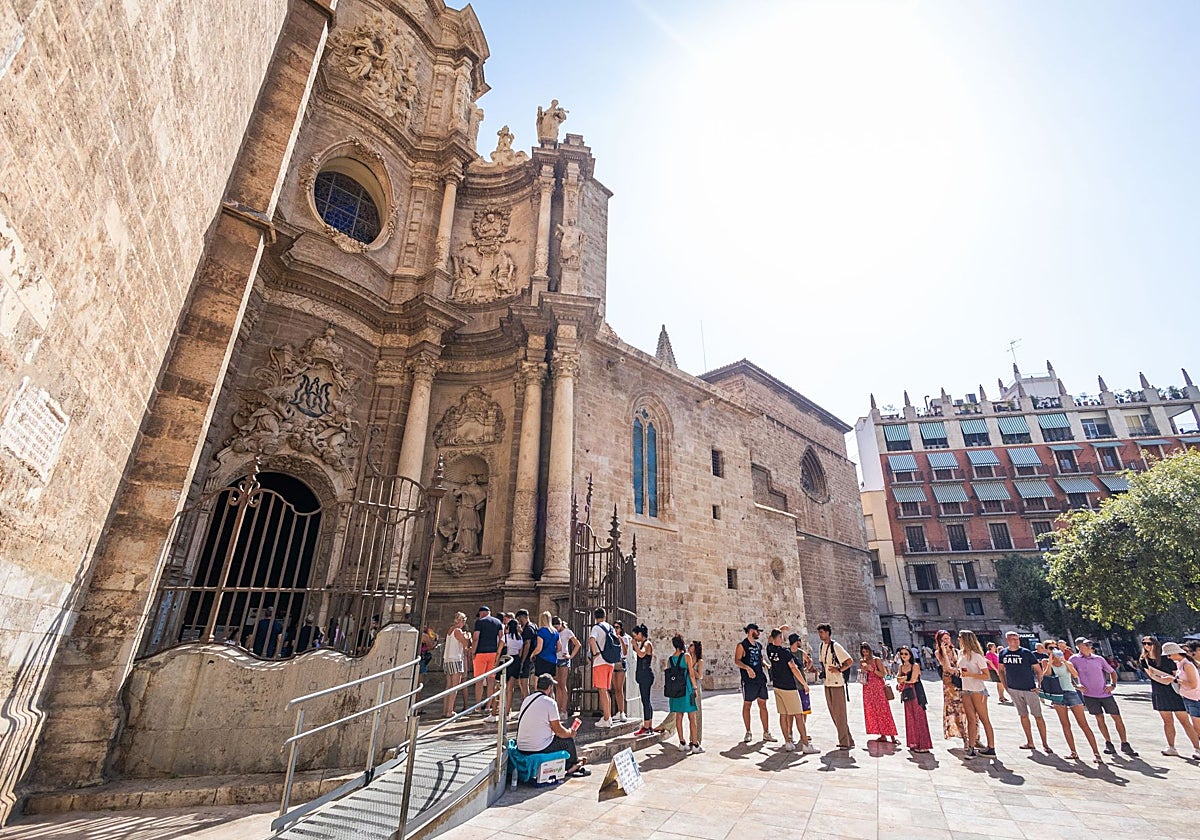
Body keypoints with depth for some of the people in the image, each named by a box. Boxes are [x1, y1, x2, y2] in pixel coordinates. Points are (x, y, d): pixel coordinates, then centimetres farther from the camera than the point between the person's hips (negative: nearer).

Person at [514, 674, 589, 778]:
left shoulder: (527, 699, 8)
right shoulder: (550, 702, -14)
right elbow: (559, 732, -10)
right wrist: (570, 733, 10)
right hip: (540, 749, -7)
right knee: (568, 740, 13)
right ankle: (572, 766, 35)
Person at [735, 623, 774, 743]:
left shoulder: (759, 645, 15)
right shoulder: (742, 645, -7)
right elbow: (737, 660, -16)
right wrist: (747, 668, -29)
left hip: (760, 678, 6)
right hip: (748, 679, -6)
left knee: (763, 705, 7)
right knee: (747, 705, 1)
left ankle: (766, 732, 14)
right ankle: (748, 733, 11)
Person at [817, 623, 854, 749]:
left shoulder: (835, 646, -13)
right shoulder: (822, 646, 10)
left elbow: (850, 661, -16)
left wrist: (839, 670, -18)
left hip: (837, 683, -8)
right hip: (827, 683, 8)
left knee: (840, 713, -5)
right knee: (834, 714, 12)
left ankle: (845, 742, 3)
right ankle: (847, 740, 22)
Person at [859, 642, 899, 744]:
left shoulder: (877, 660, -3)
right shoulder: (861, 662, 10)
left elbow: (883, 674, -7)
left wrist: (872, 669, -20)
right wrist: (863, 671, -4)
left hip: (878, 687, -4)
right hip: (868, 688, 4)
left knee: (883, 711, -7)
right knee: (872, 712, 1)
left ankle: (892, 737, -3)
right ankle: (882, 735, 8)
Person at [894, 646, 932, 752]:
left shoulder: (915, 665, -6)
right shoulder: (901, 667, 12)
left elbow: (913, 680, -12)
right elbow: (898, 679, 5)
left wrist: (903, 681, 1)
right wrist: (905, 678, -13)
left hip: (916, 693, -6)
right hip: (907, 694, 6)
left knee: (918, 717, -6)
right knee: (910, 718, 8)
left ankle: (923, 745, -3)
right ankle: (914, 743, 15)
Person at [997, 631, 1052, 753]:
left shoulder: (1026, 653, -8)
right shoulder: (1003, 654, 0)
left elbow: (1039, 670, -3)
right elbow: (1001, 670, 12)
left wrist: (1039, 686, -9)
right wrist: (1005, 686, 7)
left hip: (1030, 689, -3)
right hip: (1013, 690, 3)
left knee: (1038, 716, -1)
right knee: (1023, 715, 10)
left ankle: (1045, 743, 10)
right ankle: (1030, 742, 18)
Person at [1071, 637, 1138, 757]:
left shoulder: (1099, 659, 7)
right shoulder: (1074, 659, -4)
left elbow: (1112, 672, 17)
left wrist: (1113, 685, 3)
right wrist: (1077, 686, -10)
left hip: (1105, 693, 3)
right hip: (1089, 695, -3)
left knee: (1117, 718, 4)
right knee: (1099, 718, 2)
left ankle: (1125, 744, 15)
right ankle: (1108, 743, 16)